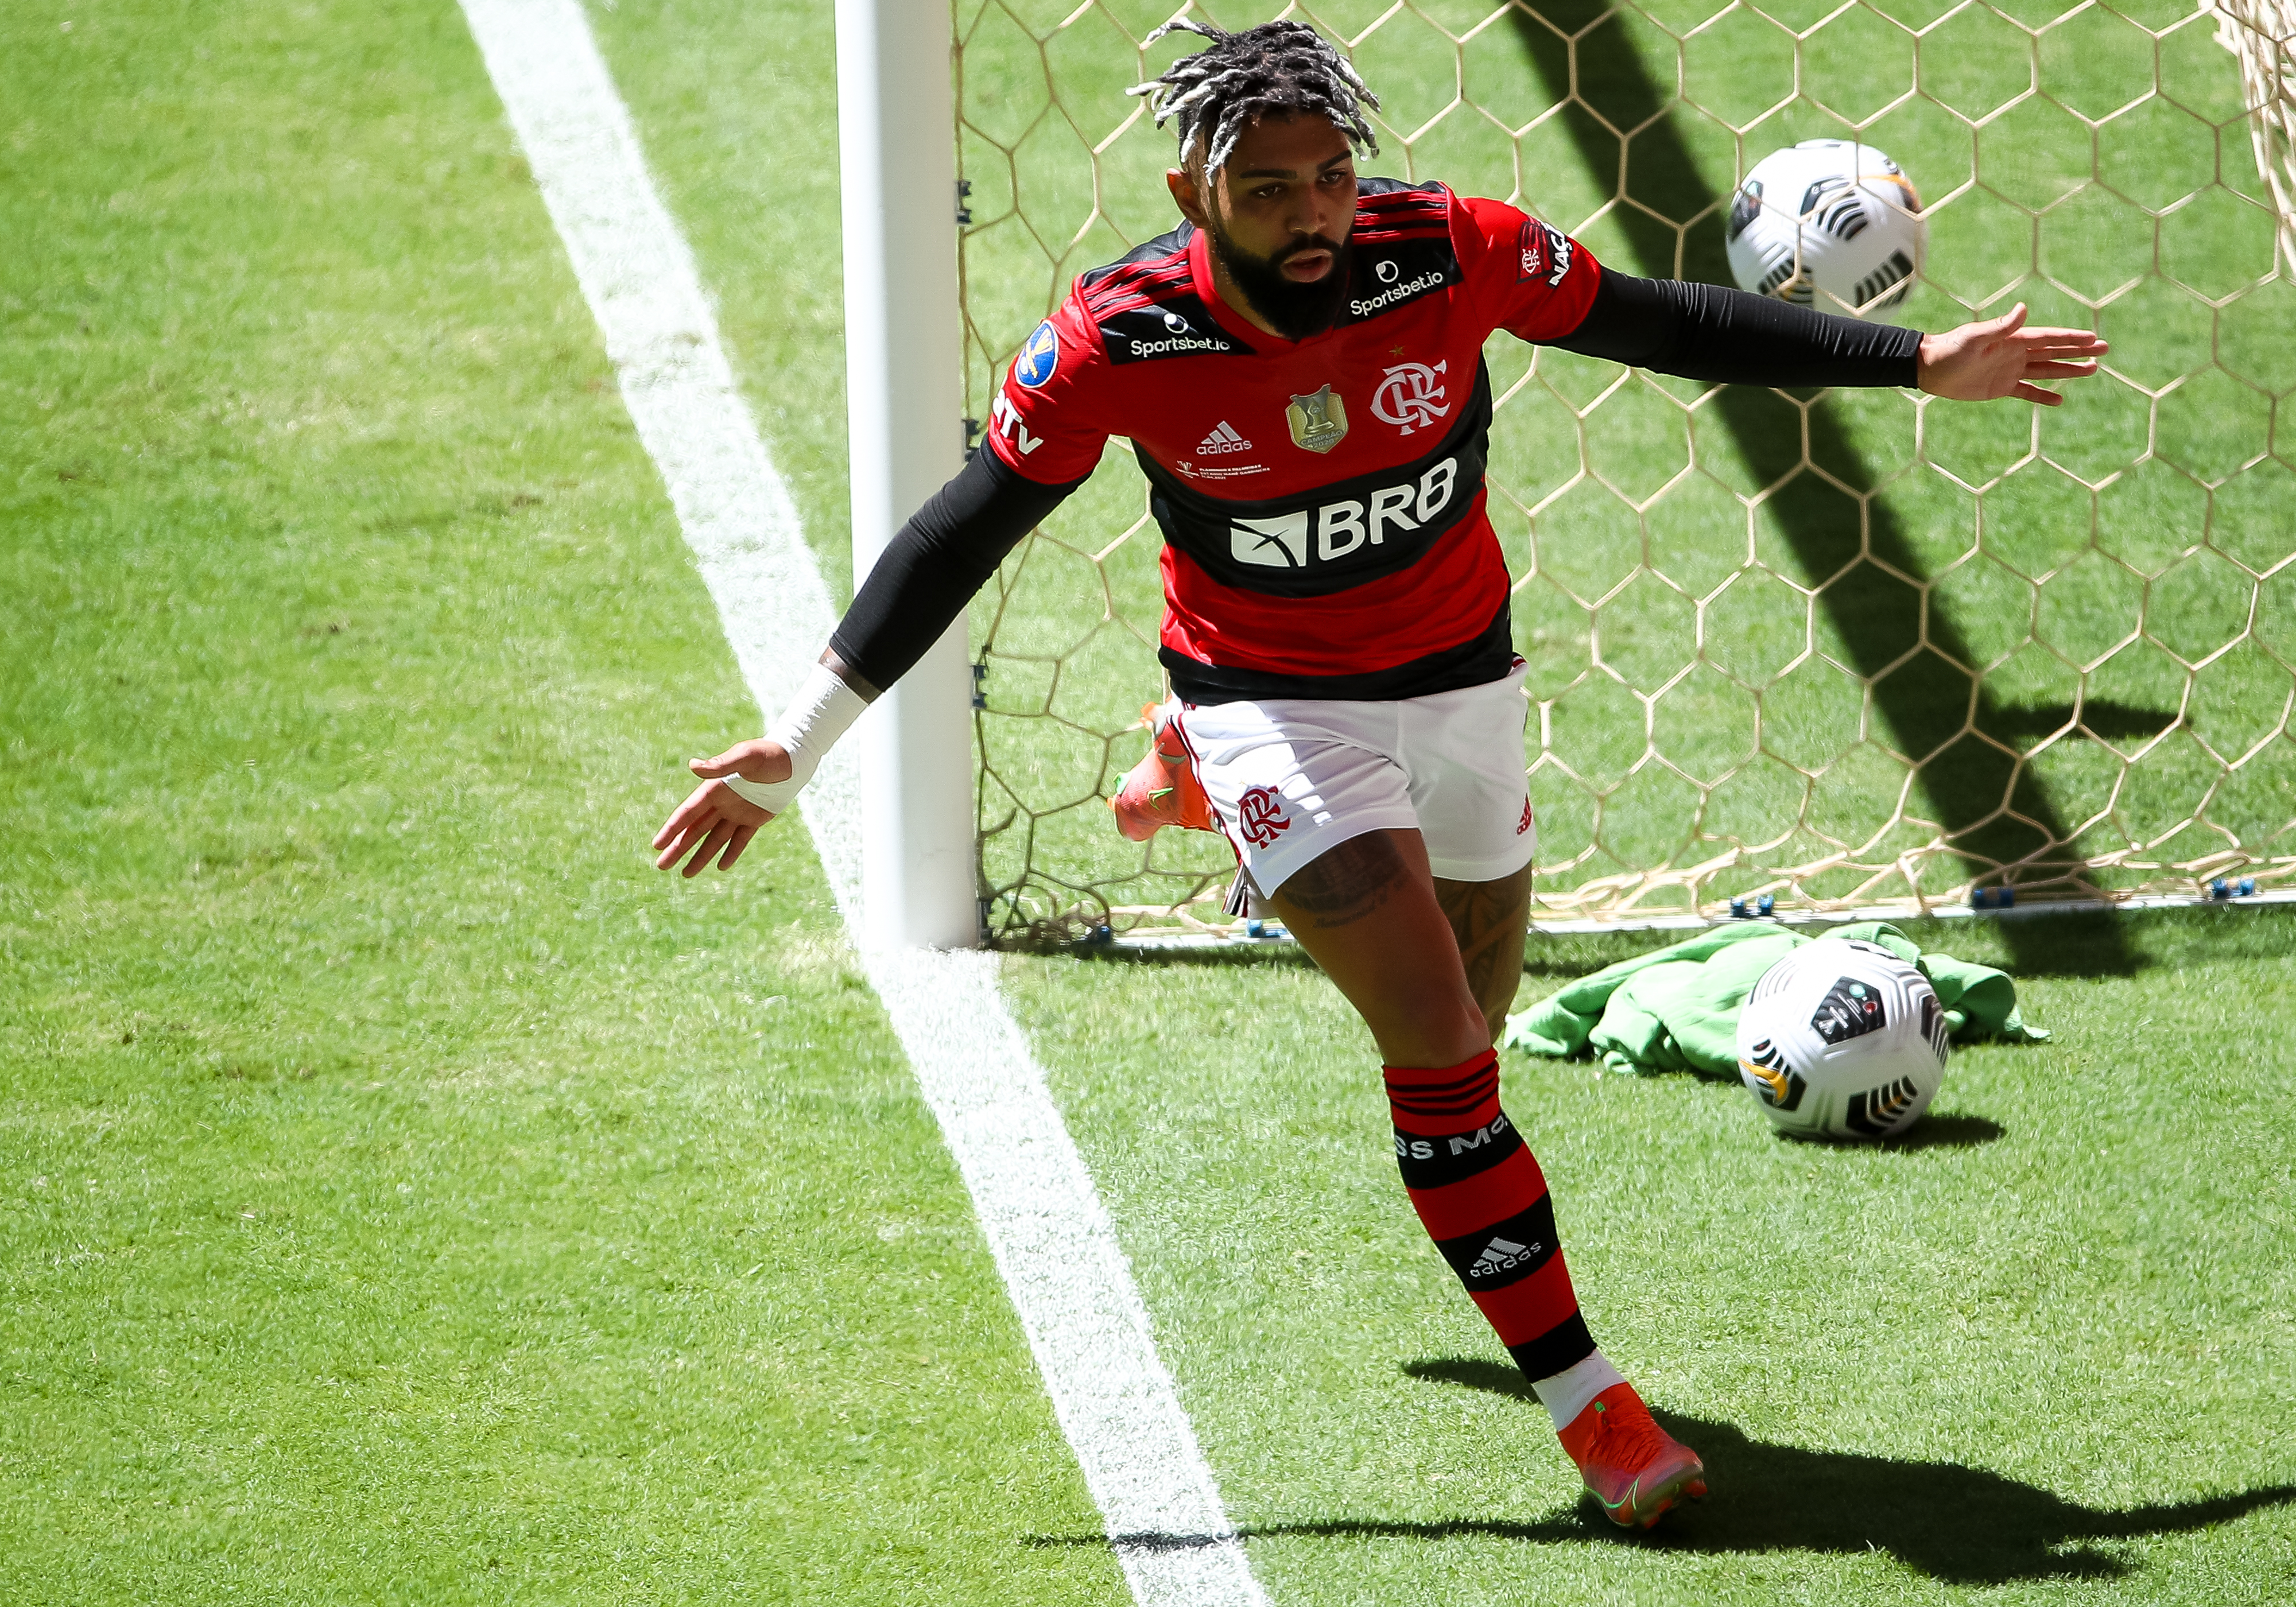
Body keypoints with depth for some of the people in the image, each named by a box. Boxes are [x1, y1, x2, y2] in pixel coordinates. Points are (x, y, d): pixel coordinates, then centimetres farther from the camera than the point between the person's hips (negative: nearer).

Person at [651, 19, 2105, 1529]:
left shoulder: (1451, 255, -21)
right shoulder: (1119, 342, -24)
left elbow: (1669, 324, -8)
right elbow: (962, 535, -14)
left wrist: (1919, 363, -6)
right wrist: (799, 745, -15)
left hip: (1460, 671, 4)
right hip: (1271, 694, -4)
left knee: (1474, 1015, 22)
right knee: (1441, 1053, -18)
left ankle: (1206, 775, 46)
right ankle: (1587, 1403, -8)